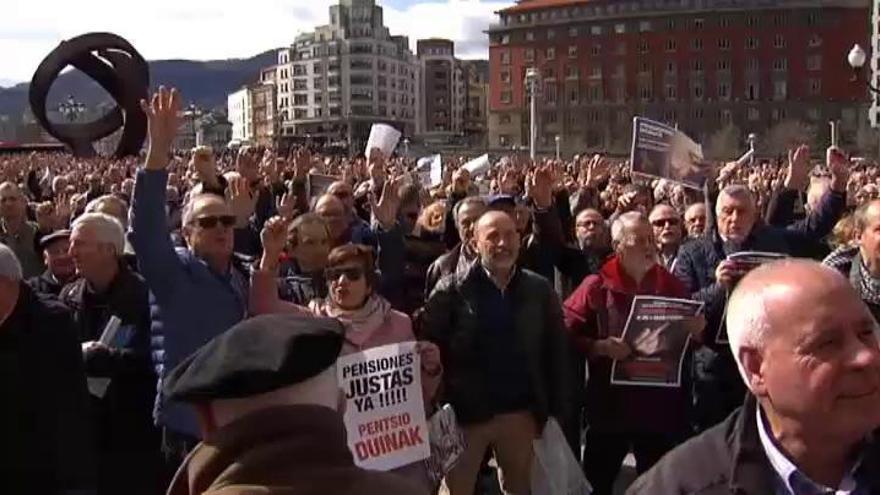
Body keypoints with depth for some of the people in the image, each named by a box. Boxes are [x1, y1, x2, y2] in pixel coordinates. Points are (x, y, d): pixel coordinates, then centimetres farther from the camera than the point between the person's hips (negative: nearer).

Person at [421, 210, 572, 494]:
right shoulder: (452, 289, -6)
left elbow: (556, 351, 4)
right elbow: (427, 345, -8)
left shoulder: (539, 290, 2)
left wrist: (558, 411, 1)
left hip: (521, 413, 3)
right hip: (465, 411, -2)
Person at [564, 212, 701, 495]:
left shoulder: (671, 285, 6)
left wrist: (696, 332, -7)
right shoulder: (597, 286, -7)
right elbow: (566, 332, -11)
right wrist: (599, 347, -25)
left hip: (661, 404, 3)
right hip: (610, 404, -3)